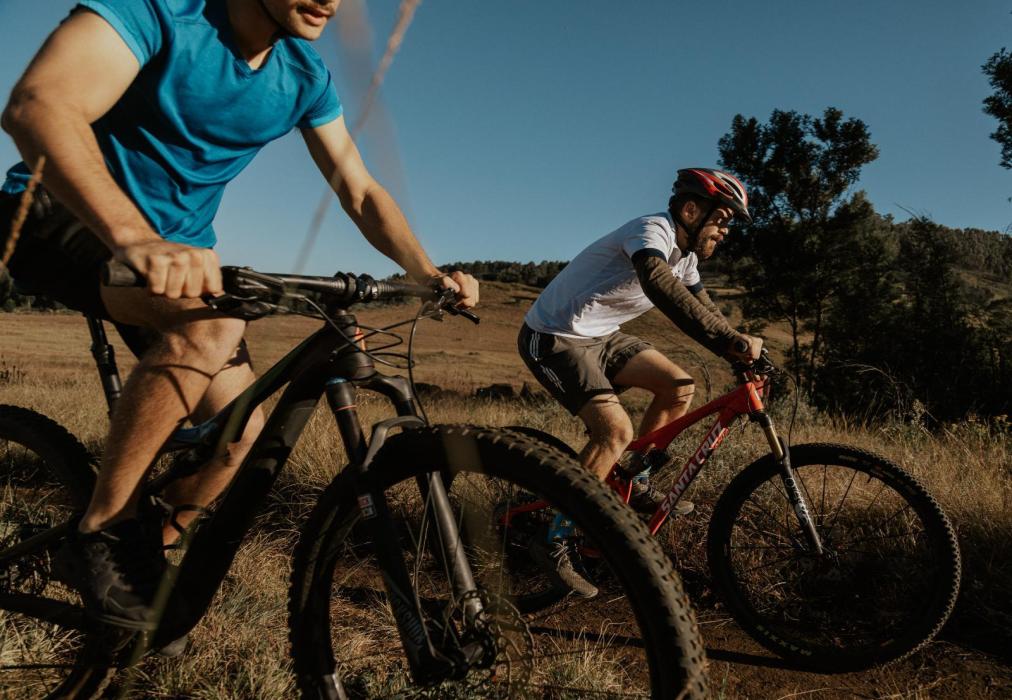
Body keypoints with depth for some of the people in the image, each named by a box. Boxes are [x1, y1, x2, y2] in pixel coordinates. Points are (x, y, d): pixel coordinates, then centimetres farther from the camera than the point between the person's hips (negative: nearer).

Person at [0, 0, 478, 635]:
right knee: (214, 323, -35)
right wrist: (134, 237, -52)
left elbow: (360, 192, 0)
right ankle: (102, 534, -18)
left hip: (177, 247, 6)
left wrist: (430, 274, -16)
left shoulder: (305, 75, -3)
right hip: (63, 216, -6)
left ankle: (152, 557, 19)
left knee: (242, 432, -6)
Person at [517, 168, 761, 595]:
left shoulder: (685, 256, 8)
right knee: (616, 431, -22)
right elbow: (660, 287, -42)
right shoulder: (653, 230, -21)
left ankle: (635, 485, 15)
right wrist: (733, 340, -46)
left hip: (598, 337, 9)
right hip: (552, 339, -9)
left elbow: (702, 312, 11)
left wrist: (741, 355, -4)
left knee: (678, 386, 0)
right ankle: (553, 544, -10)